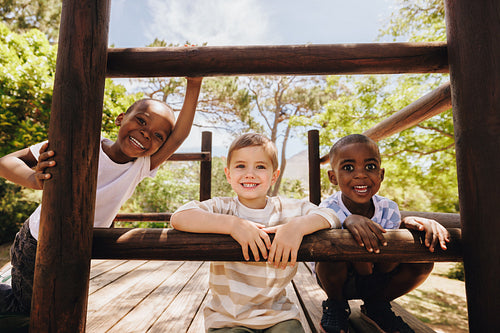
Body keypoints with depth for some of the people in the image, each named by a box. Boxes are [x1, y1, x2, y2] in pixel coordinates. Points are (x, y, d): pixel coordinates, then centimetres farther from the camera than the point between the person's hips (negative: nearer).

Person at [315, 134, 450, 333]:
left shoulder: (388, 209, -13)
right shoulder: (329, 209, -25)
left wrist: (408, 223, -40)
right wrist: (349, 221, -53)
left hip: (375, 285, 4)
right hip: (338, 280, -3)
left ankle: (376, 305, 8)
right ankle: (335, 305, -2)